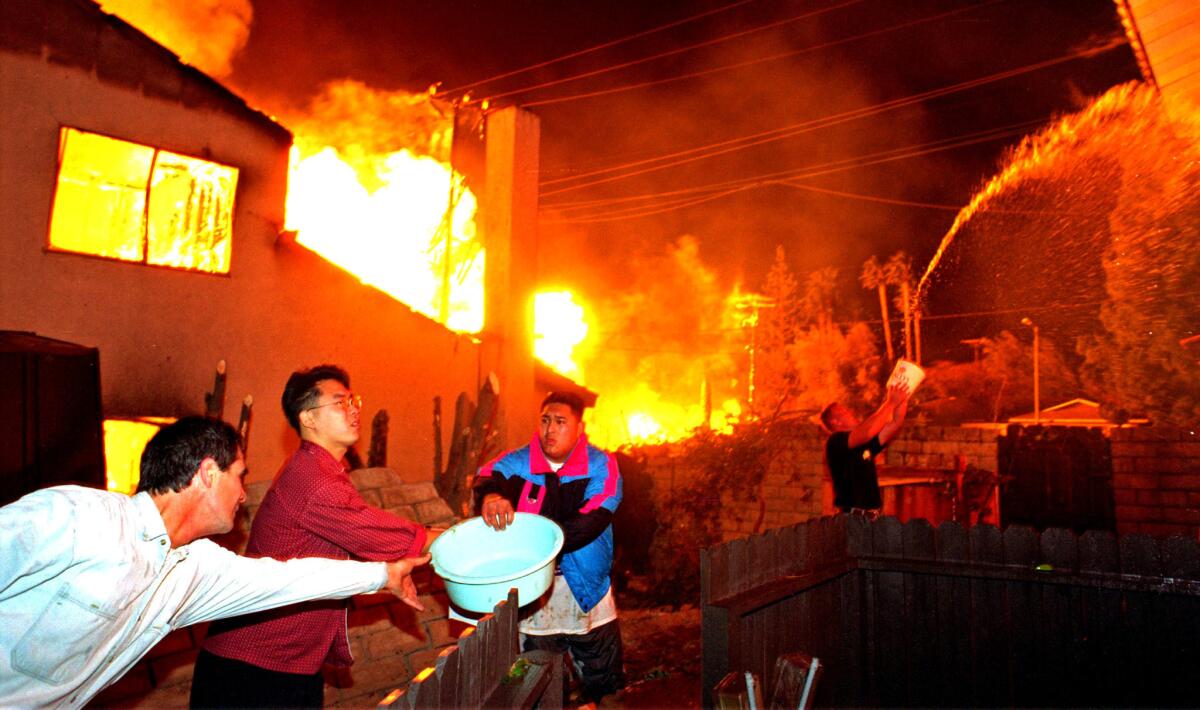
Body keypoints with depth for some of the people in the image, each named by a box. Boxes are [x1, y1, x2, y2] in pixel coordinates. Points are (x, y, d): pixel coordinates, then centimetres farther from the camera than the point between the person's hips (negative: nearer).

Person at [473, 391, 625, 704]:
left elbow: (592, 520, -22)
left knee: (606, 685, 14)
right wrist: (490, 494, -45)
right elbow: (487, 476, -21)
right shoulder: (520, 461, -3)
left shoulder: (601, 466, -9)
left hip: (587, 589, -1)